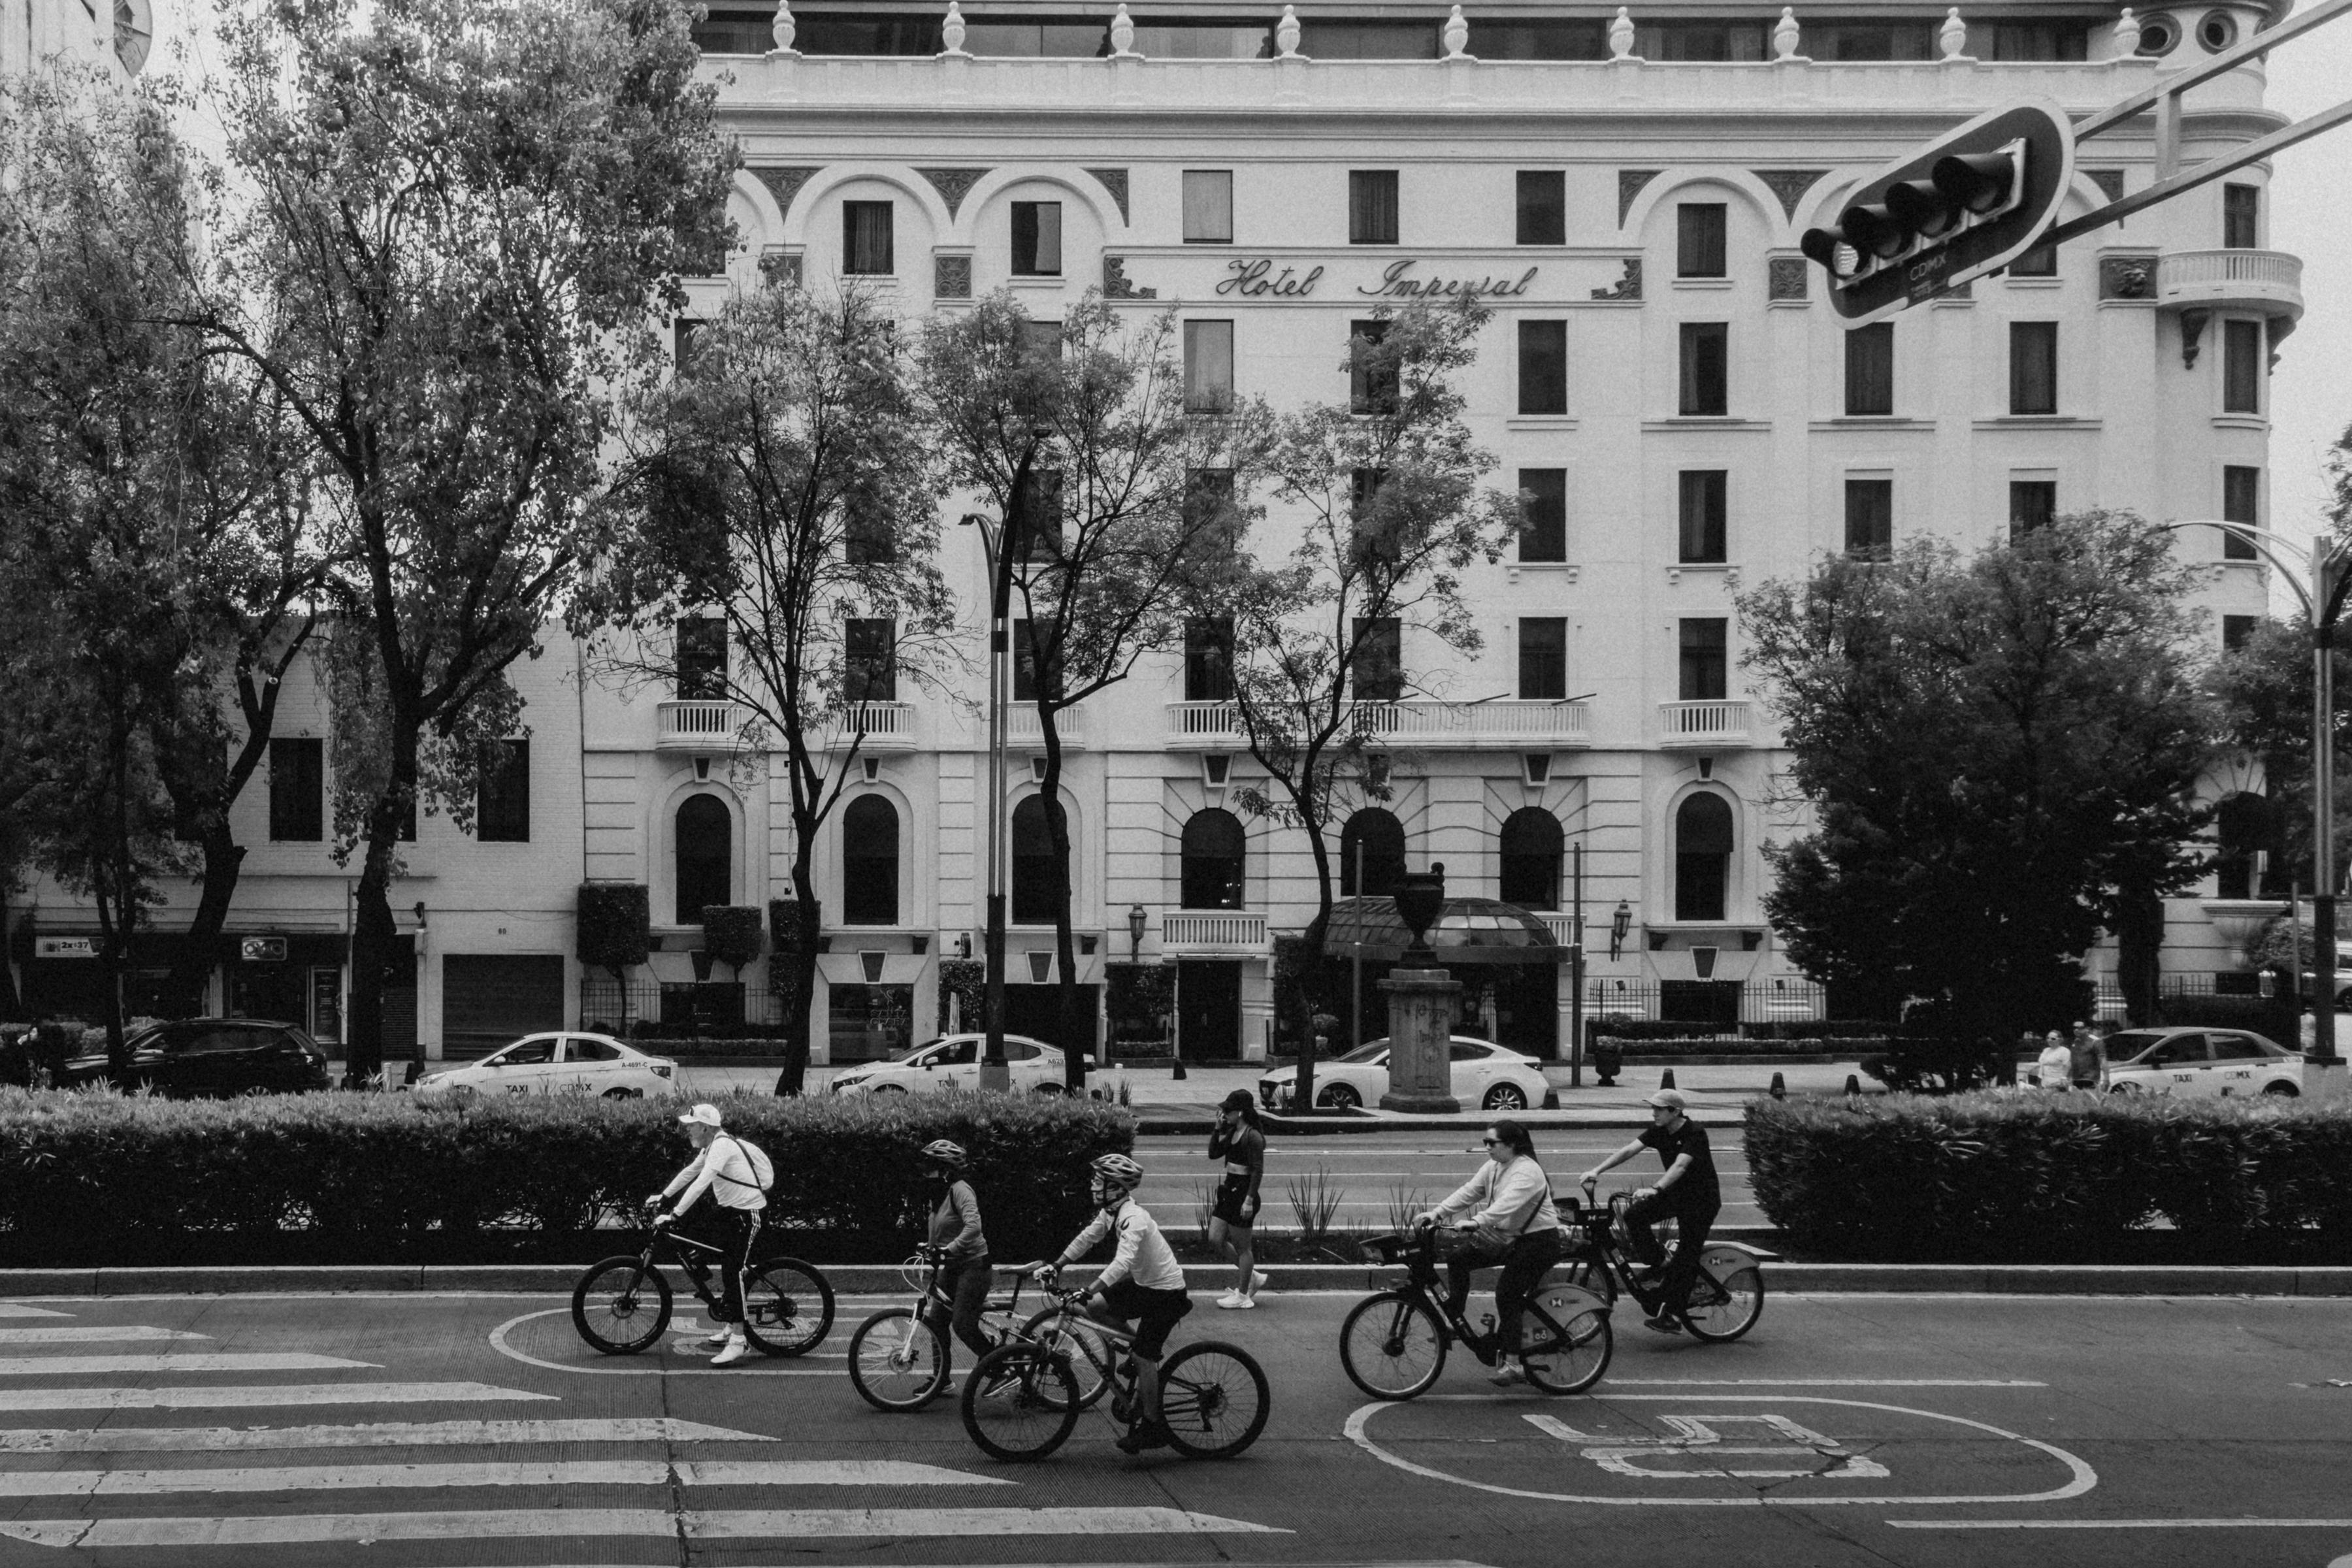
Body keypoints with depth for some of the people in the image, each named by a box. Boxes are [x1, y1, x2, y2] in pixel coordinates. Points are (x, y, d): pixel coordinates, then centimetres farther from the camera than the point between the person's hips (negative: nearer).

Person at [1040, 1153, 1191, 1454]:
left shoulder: (1134, 1219, -29)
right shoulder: (1111, 1212, 0)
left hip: (1166, 1292, -9)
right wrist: (1056, 1266, 3)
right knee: (1095, 1307, 2)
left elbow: (1122, 1262, -40)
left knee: (1144, 1358, -8)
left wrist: (1089, 1291, -48)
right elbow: (1086, 1238, 10)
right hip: (1144, 1283, 9)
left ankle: (1152, 1428, 2)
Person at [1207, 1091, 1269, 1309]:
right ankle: (1252, 1277, 25)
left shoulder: (1253, 1137, -17)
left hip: (1243, 1192, -10)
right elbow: (1213, 1153, 10)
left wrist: (1249, 1200, -21)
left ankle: (1242, 1295, 14)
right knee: (1215, 1239, 11)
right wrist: (1218, 1128, 1)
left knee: (1242, 1246, 2)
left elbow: (1258, 1171, -18)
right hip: (1229, 1190, 10)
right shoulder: (1232, 1133, 10)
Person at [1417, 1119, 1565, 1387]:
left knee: (1507, 1294, -19)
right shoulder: (1493, 1168, 7)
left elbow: (1508, 1203, -37)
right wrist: (1436, 1214, -11)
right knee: (1457, 1257, -1)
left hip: (1539, 1241, -9)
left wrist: (1476, 1222, -51)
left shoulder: (1527, 1172, -22)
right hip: (1508, 1237, 9)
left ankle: (1505, 1362, -14)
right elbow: (1467, 1192, 1)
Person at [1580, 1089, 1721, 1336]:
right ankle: (1657, 1264, 3)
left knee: (1687, 1255, -12)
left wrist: (1655, 1190, -52)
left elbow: (1680, 1166, -37)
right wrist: (1597, 1170, -23)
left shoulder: (1695, 1133, -23)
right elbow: (1630, 1150, -11)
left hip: (1702, 1198, -7)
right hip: (1675, 1193, 7)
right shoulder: (1658, 1130, -3)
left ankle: (1672, 1316, -11)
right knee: (1634, 1214, -16)